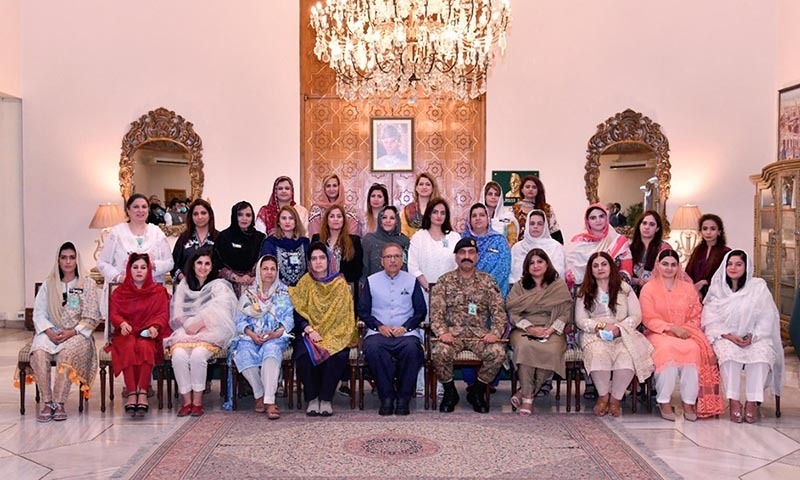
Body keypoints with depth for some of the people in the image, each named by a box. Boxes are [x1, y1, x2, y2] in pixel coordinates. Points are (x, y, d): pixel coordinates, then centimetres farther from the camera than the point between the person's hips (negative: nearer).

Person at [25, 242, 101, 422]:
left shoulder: (87, 284, 5)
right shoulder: (49, 284, 13)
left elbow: (91, 318, 0)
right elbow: (39, 313, 7)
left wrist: (71, 332, -14)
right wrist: (49, 332, -11)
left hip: (77, 334, -2)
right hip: (50, 332, 2)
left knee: (67, 353, -35)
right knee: (39, 353, -30)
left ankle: (59, 403, -27)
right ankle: (47, 402, -25)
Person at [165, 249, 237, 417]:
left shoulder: (219, 285, 12)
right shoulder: (183, 286, 22)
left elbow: (217, 310, -6)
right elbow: (177, 313, 12)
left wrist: (198, 323, -15)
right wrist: (190, 325, -6)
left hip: (209, 334, -3)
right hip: (184, 332, 3)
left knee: (198, 354, -34)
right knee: (179, 355, -30)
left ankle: (197, 401, -21)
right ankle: (187, 401, -20)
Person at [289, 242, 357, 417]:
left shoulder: (340, 284, 5)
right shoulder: (305, 282, 8)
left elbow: (345, 315, 2)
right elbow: (297, 312, 3)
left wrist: (329, 337, -11)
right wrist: (309, 330, -13)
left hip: (335, 335, -1)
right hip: (309, 334, 1)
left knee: (337, 355, -32)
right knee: (304, 354, -31)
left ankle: (326, 399, -16)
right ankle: (312, 399, -15)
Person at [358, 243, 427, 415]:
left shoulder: (412, 281, 15)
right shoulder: (371, 281, 15)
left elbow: (421, 311, 11)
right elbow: (363, 311, 10)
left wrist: (405, 327, -6)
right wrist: (379, 326, -7)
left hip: (406, 332, 0)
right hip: (378, 331, 0)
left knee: (411, 348, -35)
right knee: (372, 348, -35)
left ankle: (403, 398, -22)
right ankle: (386, 397, -24)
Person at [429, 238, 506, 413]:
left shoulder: (487, 281, 10)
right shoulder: (444, 281, 7)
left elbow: (498, 311, 4)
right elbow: (436, 312, -1)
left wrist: (495, 333, -14)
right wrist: (442, 332, -19)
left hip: (480, 334, 1)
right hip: (453, 333, -1)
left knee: (498, 353, -28)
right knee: (439, 352, -32)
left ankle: (477, 391, -1)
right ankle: (450, 392, -3)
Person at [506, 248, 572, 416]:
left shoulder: (559, 286, 11)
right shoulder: (519, 286, 14)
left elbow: (566, 313, 3)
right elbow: (512, 313, 3)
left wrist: (550, 330, -12)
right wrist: (530, 328, -13)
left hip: (551, 331, 0)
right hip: (523, 329, 0)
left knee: (551, 351, -34)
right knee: (524, 346, -35)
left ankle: (524, 393, -19)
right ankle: (527, 398, -27)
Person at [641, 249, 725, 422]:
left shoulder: (688, 288, 16)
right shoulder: (648, 288, 5)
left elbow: (696, 316, 11)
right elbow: (649, 318, -4)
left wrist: (684, 329, -9)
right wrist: (672, 328, -15)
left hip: (684, 334, 3)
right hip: (658, 334, -3)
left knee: (693, 349, -31)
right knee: (667, 349, -36)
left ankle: (689, 402, -27)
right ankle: (664, 402, -27)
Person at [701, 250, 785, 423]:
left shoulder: (758, 287, 5)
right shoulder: (717, 288, 7)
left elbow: (767, 318, 0)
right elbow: (710, 319, 1)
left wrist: (753, 336, -16)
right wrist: (729, 336, -15)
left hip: (755, 338, 0)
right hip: (726, 337, 0)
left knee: (761, 353, -33)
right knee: (729, 353, -34)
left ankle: (752, 402, -26)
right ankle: (733, 402, -31)